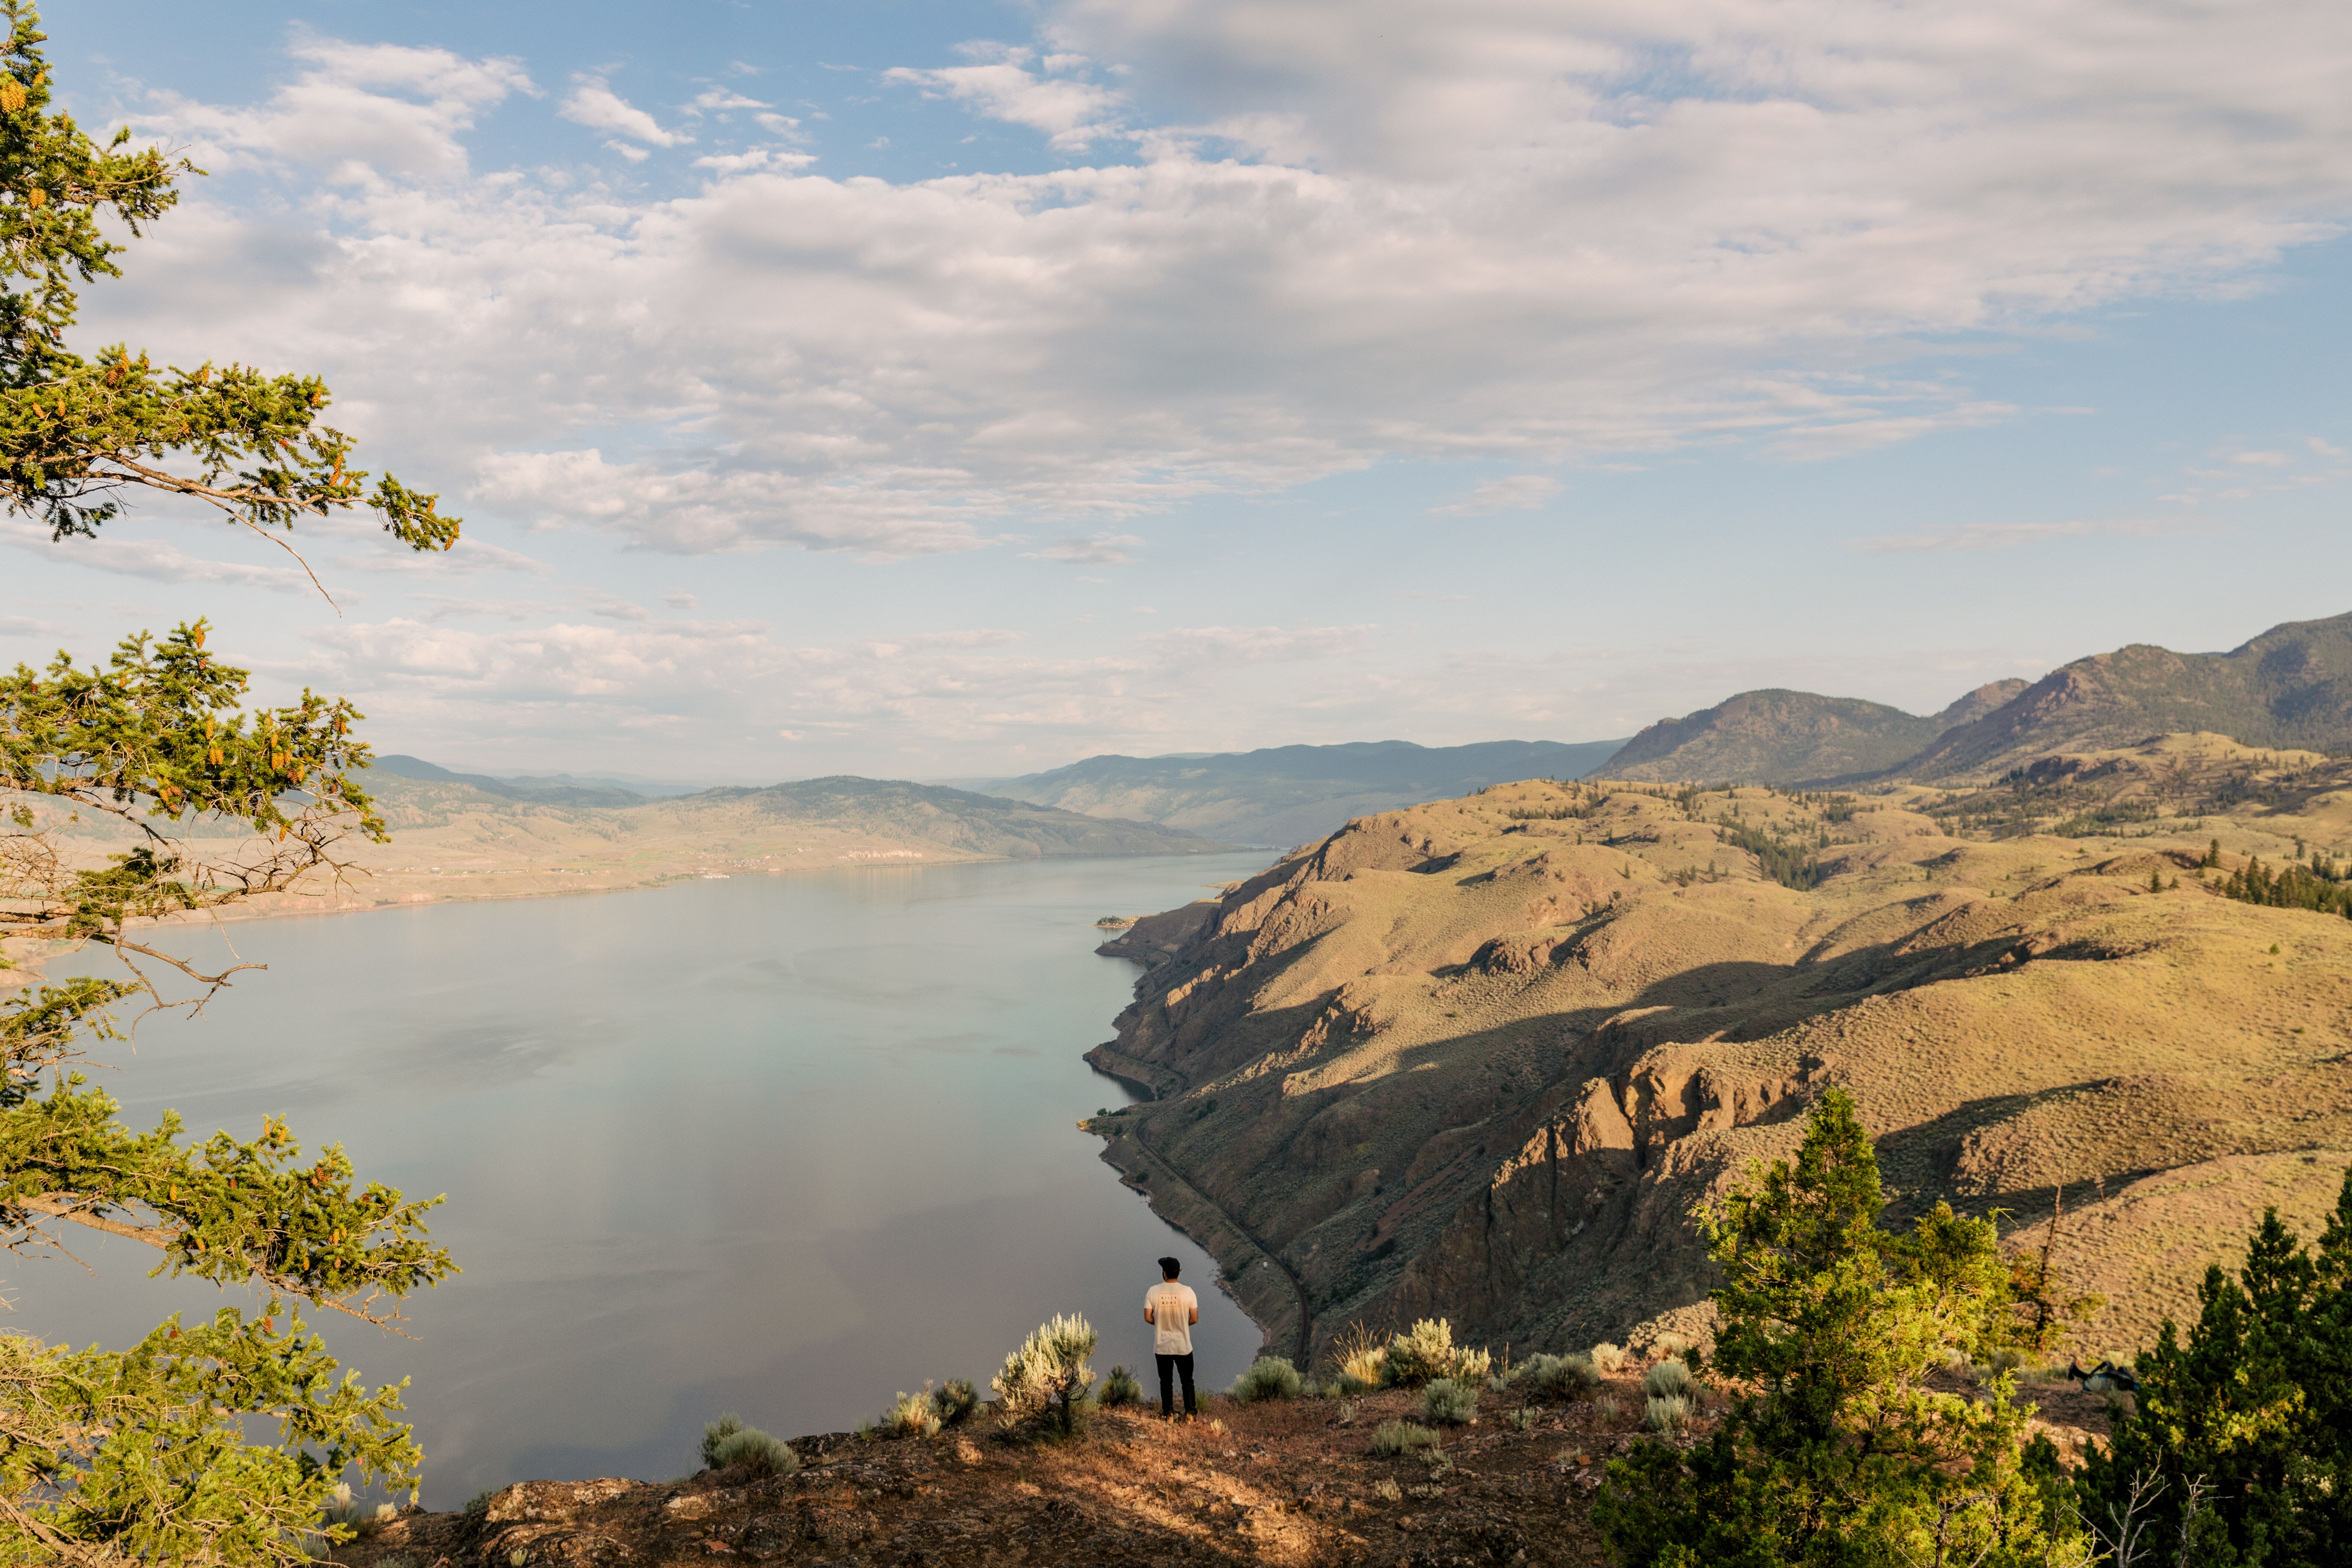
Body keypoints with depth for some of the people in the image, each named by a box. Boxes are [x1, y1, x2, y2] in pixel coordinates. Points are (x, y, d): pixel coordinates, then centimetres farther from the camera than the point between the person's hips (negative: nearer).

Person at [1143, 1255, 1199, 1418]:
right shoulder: (1188, 1291, -12)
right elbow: (1195, 1319, -8)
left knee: (1166, 1382, 15)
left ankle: (1169, 1414, 19)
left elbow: (1148, 1318, -6)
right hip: (1183, 1346, 0)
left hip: (1162, 1347, 1)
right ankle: (1190, 1413, 15)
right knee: (1187, 1381, 15)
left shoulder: (1153, 1292, -10)